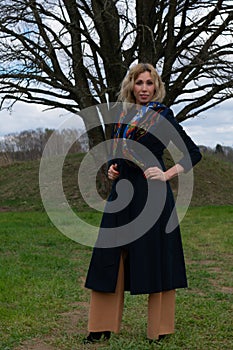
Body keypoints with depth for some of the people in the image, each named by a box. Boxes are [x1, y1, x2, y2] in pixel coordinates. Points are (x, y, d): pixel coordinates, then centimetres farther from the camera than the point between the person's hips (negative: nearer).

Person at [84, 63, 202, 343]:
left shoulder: (162, 115, -1)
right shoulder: (123, 116, 14)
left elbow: (193, 153, -1)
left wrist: (167, 174, -11)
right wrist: (112, 169, 6)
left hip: (151, 194, -6)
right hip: (122, 192, 6)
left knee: (154, 257, 0)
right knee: (110, 257, 6)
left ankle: (159, 329, 13)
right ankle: (103, 327, 15)